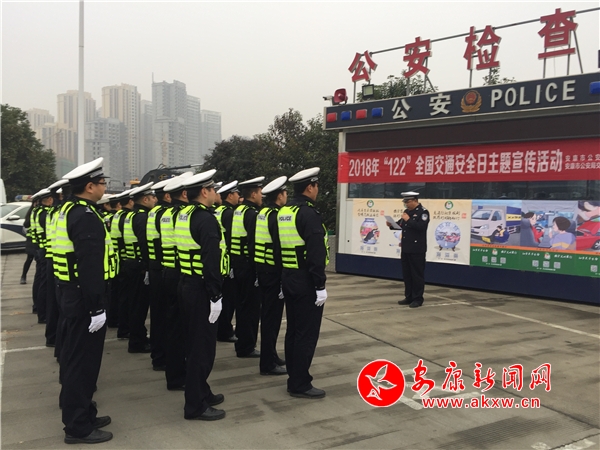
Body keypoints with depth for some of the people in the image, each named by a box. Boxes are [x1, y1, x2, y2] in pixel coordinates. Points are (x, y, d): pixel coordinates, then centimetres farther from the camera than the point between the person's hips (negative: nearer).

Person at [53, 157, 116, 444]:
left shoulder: (69, 210, 12)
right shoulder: (86, 216, -20)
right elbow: (90, 266, -25)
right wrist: (96, 307, -23)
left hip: (72, 293, 10)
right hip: (84, 298, -10)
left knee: (75, 356, 18)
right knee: (83, 359, -1)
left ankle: (81, 412, 32)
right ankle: (78, 427, 11)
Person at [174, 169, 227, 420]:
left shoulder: (183, 215, 11)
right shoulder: (205, 218, -19)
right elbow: (211, 261, -25)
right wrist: (215, 296, -22)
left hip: (188, 284, 10)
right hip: (201, 289, -10)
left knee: (197, 342, 19)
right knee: (202, 346, -2)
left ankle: (200, 392, 32)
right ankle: (195, 406, 7)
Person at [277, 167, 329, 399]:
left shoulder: (283, 212, 10)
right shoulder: (309, 213, -18)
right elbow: (315, 253, -23)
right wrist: (321, 286, -19)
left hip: (289, 279, 9)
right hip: (306, 282, -9)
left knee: (293, 330, 15)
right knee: (307, 333, -2)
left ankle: (294, 377, 25)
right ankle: (300, 384, 4)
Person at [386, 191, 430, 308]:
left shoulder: (423, 212, -10)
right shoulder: (407, 211, 13)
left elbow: (421, 227, -24)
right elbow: (402, 225, 16)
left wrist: (408, 220, -21)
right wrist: (392, 224, -2)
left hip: (417, 249, -8)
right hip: (406, 248, 8)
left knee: (417, 274, 0)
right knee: (406, 274, 12)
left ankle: (418, 299, 8)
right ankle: (409, 297, 21)